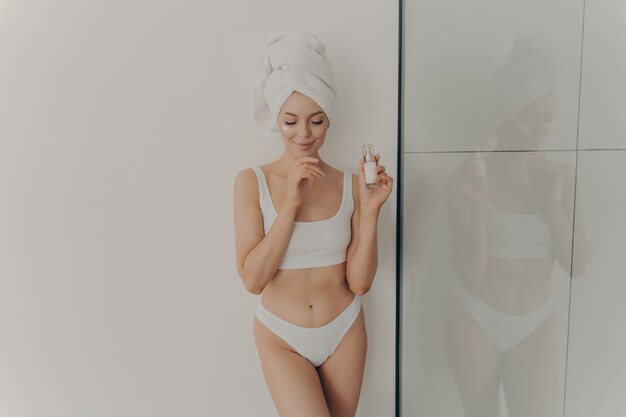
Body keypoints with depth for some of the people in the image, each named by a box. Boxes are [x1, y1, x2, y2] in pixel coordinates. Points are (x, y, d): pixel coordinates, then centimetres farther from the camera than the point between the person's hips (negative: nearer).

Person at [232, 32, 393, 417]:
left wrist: (370, 210, -20)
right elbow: (253, 279, -15)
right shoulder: (253, 181, -10)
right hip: (281, 338, -1)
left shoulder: (350, 184, -6)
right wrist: (291, 203, -22)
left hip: (344, 333, 2)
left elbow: (360, 282, -8)